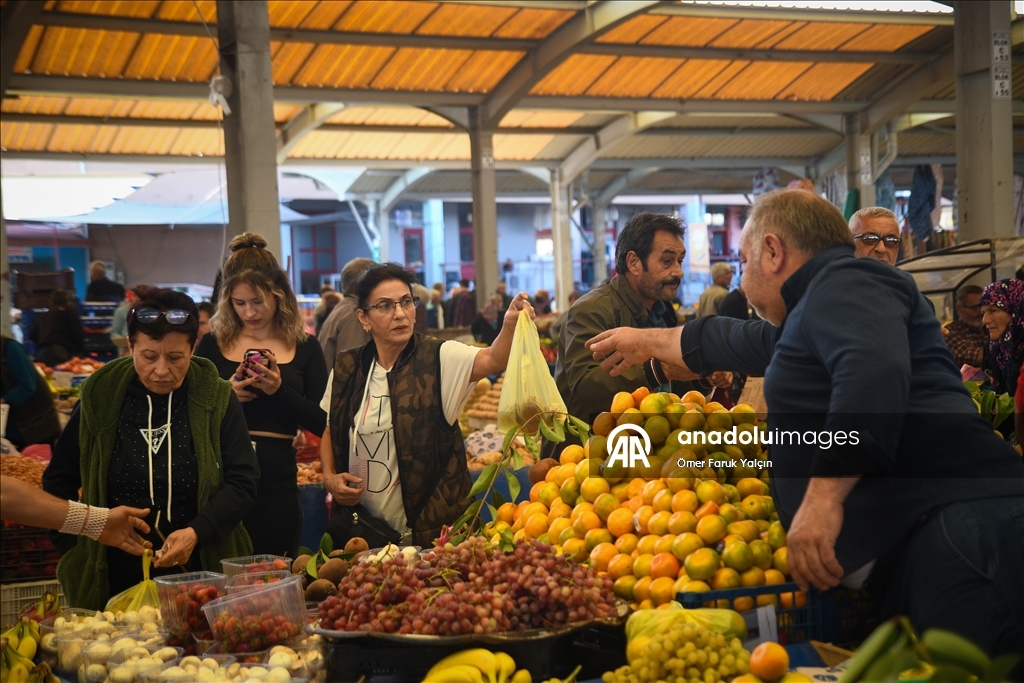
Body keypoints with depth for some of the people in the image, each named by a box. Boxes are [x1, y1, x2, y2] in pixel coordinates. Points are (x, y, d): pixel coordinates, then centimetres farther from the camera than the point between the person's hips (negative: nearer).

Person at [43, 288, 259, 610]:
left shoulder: (215, 399, -4)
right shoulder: (100, 397, -2)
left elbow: (242, 482, -6)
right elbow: (58, 481, 7)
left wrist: (198, 532, -22)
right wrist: (74, 551, -3)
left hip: (203, 572, -1)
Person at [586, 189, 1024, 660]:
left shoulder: (844, 283, -2)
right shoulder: (807, 318, 31)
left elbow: (873, 375, -23)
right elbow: (729, 343, 49)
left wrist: (823, 496, -28)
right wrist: (645, 342, 64)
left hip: (953, 521, -10)